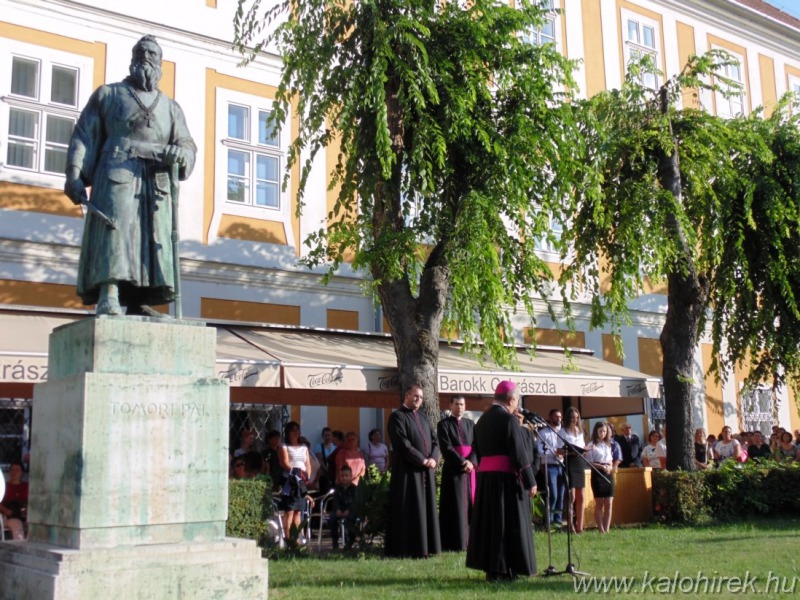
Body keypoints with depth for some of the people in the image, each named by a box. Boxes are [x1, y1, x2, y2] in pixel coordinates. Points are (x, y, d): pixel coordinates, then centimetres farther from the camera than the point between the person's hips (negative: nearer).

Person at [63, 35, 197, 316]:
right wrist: (74, 174, -3)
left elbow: (187, 144, 14)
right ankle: (108, 297, -31)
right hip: (118, 175, -3)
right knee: (115, 229, -20)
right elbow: (83, 136, 12)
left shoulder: (171, 107, 27)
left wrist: (180, 154, -13)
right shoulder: (108, 94, 21)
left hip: (157, 182, 3)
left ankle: (139, 302, -12)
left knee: (154, 237, -10)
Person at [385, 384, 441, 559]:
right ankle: (408, 549, -1)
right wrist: (423, 460, -16)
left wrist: (433, 458, -7)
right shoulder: (397, 416, -6)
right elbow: (403, 444, -16)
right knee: (409, 510, -5)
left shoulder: (423, 418, 18)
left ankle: (424, 547, 14)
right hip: (407, 471, -8)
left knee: (426, 509, 8)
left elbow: (435, 441, 12)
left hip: (426, 472, 8)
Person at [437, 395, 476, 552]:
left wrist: (471, 462, -12)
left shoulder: (470, 423, 14)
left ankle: (470, 539, 12)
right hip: (453, 469, -4)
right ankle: (455, 543, -2)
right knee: (455, 506, -5)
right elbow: (446, 448, -9)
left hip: (470, 468, 5)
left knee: (470, 504, 5)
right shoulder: (443, 424, 0)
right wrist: (462, 462, -16)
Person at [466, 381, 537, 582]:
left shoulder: (482, 419, 11)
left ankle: (491, 567, 15)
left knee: (490, 521, 11)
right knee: (509, 522, 0)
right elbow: (519, 453, -15)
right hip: (506, 477, -8)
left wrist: (486, 469, 20)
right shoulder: (509, 419, -13)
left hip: (485, 476, 8)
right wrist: (530, 481, -11)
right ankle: (502, 570, 2)